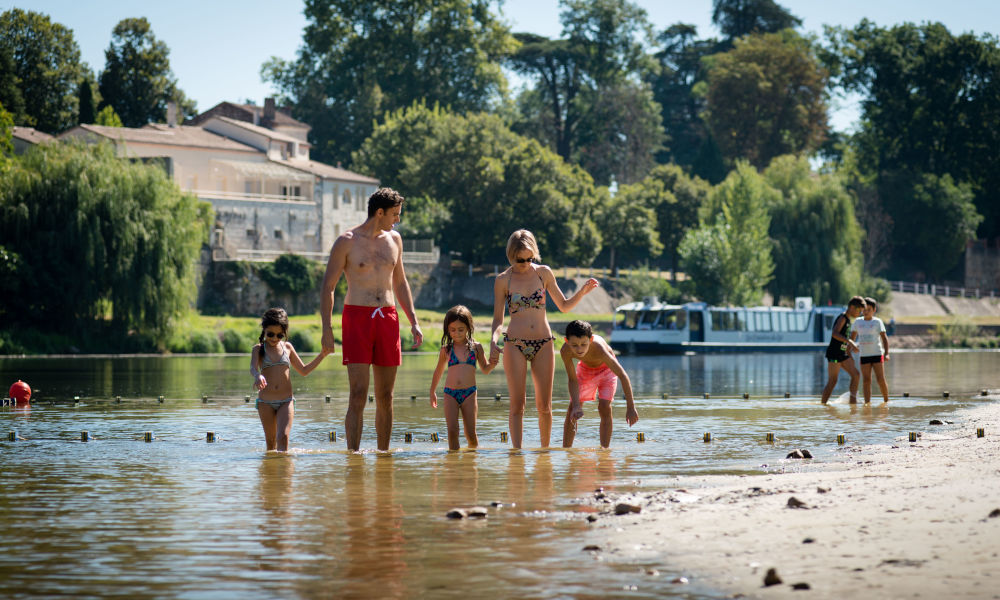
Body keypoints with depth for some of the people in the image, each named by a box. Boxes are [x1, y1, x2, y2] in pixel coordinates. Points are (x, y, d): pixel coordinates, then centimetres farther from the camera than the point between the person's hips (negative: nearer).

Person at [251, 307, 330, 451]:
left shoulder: (287, 347, 9)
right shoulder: (259, 349, 2)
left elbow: (304, 371, 19)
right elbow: (253, 367, -19)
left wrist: (322, 355, 11)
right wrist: (258, 376, -42)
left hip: (286, 401, 0)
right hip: (265, 402, 0)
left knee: (283, 437, -17)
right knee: (271, 442, 6)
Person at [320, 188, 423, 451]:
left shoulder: (394, 239, 13)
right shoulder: (347, 242, -3)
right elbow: (328, 286, -3)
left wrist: (413, 321, 15)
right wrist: (326, 328, -11)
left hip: (388, 319, 5)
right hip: (357, 317, -5)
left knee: (385, 397, 6)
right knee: (358, 395, -12)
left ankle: (383, 454, 13)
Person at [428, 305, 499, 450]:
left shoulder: (476, 347, 5)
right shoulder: (446, 350, 5)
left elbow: (485, 369, 15)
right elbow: (438, 371, 20)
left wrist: (492, 364, -7)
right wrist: (432, 392, 25)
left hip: (469, 394, 0)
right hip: (450, 394, 0)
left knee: (470, 433, 0)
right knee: (452, 431, -10)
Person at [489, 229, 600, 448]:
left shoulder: (544, 273, 5)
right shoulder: (503, 280, 0)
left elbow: (564, 306, 14)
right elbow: (498, 319, 3)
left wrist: (582, 292, -3)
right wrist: (494, 340, -16)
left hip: (544, 343, 2)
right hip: (515, 344, -2)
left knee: (544, 405, 1)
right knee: (517, 403, -5)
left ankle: (545, 449, 14)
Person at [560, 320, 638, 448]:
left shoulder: (599, 349, -44)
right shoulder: (565, 351, -35)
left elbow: (623, 376, -38)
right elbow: (573, 380, -23)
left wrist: (630, 407, -37)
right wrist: (576, 406, -34)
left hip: (606, 369, -3)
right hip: (585, 369, 3)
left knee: (604, 407, -18)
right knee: (572, 409, -3)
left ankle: (604, 449, -10)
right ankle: (566, 449, 7)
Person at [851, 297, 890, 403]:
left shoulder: (877, 322, -1)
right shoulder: (858, 322, 8)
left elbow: (884, 338, -4)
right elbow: (852, 337, 17)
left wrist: (886, 353, -14)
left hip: (877, 354, -3)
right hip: (864, 355, 3)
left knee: (881, 380, -5)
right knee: (866, 381, -1)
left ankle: (886, 401, 7)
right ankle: (867, 402, -1)